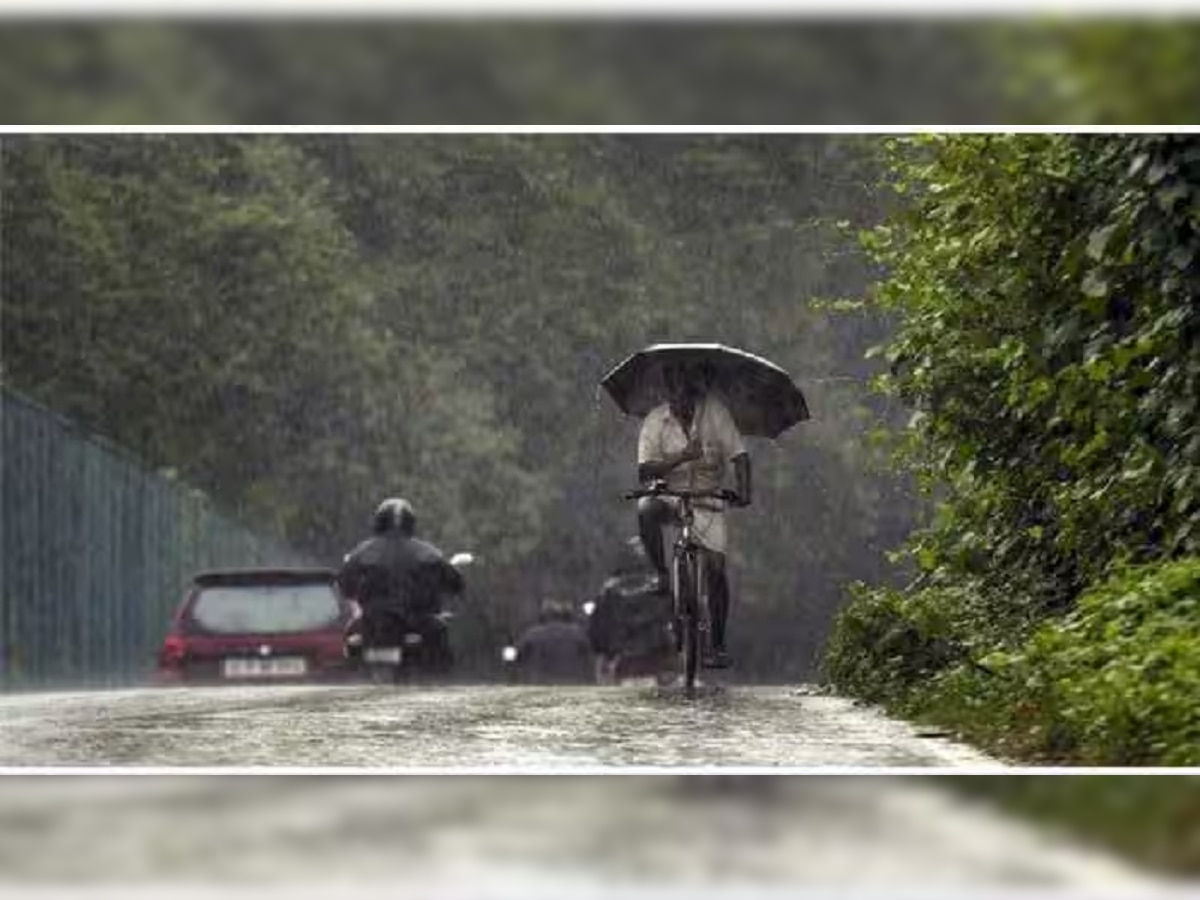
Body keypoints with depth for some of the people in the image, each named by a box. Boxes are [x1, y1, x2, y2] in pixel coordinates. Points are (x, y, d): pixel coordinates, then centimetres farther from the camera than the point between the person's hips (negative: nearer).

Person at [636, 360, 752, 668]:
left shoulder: (715, 412, -8)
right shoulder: (655, 421, -8)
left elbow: (739, 455, -13)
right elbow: (644, 472, -17)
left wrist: (743, 490, -31)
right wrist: (681, 457, -32)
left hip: (707, 499, 0)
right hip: (669, 495, 0)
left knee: (716, 567, -11)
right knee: (646, 510, -35)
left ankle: (717, 645, 0)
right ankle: (662, 575, -16)